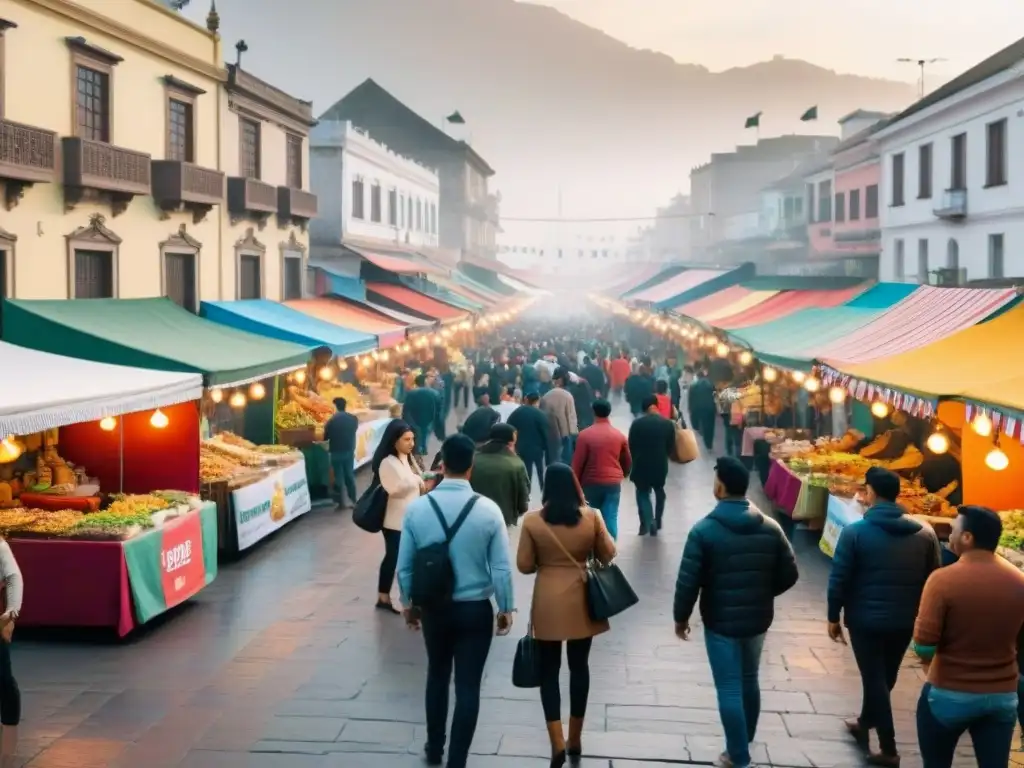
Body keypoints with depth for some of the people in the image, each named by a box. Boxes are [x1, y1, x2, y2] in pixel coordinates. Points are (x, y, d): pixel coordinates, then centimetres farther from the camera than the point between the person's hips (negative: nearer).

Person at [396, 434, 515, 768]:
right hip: (475, 609, -3)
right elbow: (501, 568, -10)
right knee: (468, 686, 6)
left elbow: (405, 565, -2)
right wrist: (506, 608, 4)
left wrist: (408, 603, 14)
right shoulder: (488, 510, -14)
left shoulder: (417, 508, -9)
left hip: (433, 608, 3)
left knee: (437, 676, 22)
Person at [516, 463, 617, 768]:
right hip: (582, 600, 2)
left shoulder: (532, 520, -10)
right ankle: (575, 739, 25)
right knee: (579, 666, 15)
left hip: (548, 603, -1)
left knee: (549, 670, 8)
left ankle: (557, 743, -1)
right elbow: (608, 554, 1)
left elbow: (524, 565, -6)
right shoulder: (591, 516, -8)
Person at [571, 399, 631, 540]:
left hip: (591, 482, -1)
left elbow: (577, 462, -7)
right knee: (611, 517, 0)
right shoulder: (619, 435, 3)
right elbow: (627, 461, 13)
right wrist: (621, 476, 32)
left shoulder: (585, 435, -8)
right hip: (613, 482, 1)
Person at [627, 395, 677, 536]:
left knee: (643, 493, 13)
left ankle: (648, 521, -7)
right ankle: (657, 522, 31)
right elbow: (671, 448, -2)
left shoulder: (637, 424, -11)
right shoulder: (668, 424, -8)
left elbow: (631, 447, -5)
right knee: (659, 492, 24)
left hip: (641, 465, -2)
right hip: (660, 465, 2)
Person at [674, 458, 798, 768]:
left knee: (729, 688, 5)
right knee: (749, 681, 21)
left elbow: (688, 580, -15)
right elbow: (788, 574, 1)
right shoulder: (770, 528, -4)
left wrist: (681, 616, 0)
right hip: (758, 619, 5)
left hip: (721, 621, -5)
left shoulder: (704, 530, -16)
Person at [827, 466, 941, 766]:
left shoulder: (855, 532, -14)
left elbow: (839, 579, -12)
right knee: (884, 676, 21)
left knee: (874, 679, 6)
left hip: (865, 619, -4)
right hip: (905, 621, 4)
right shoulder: (925, 533, -3)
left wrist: (834, 617, 0)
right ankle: (864, 724, 41)